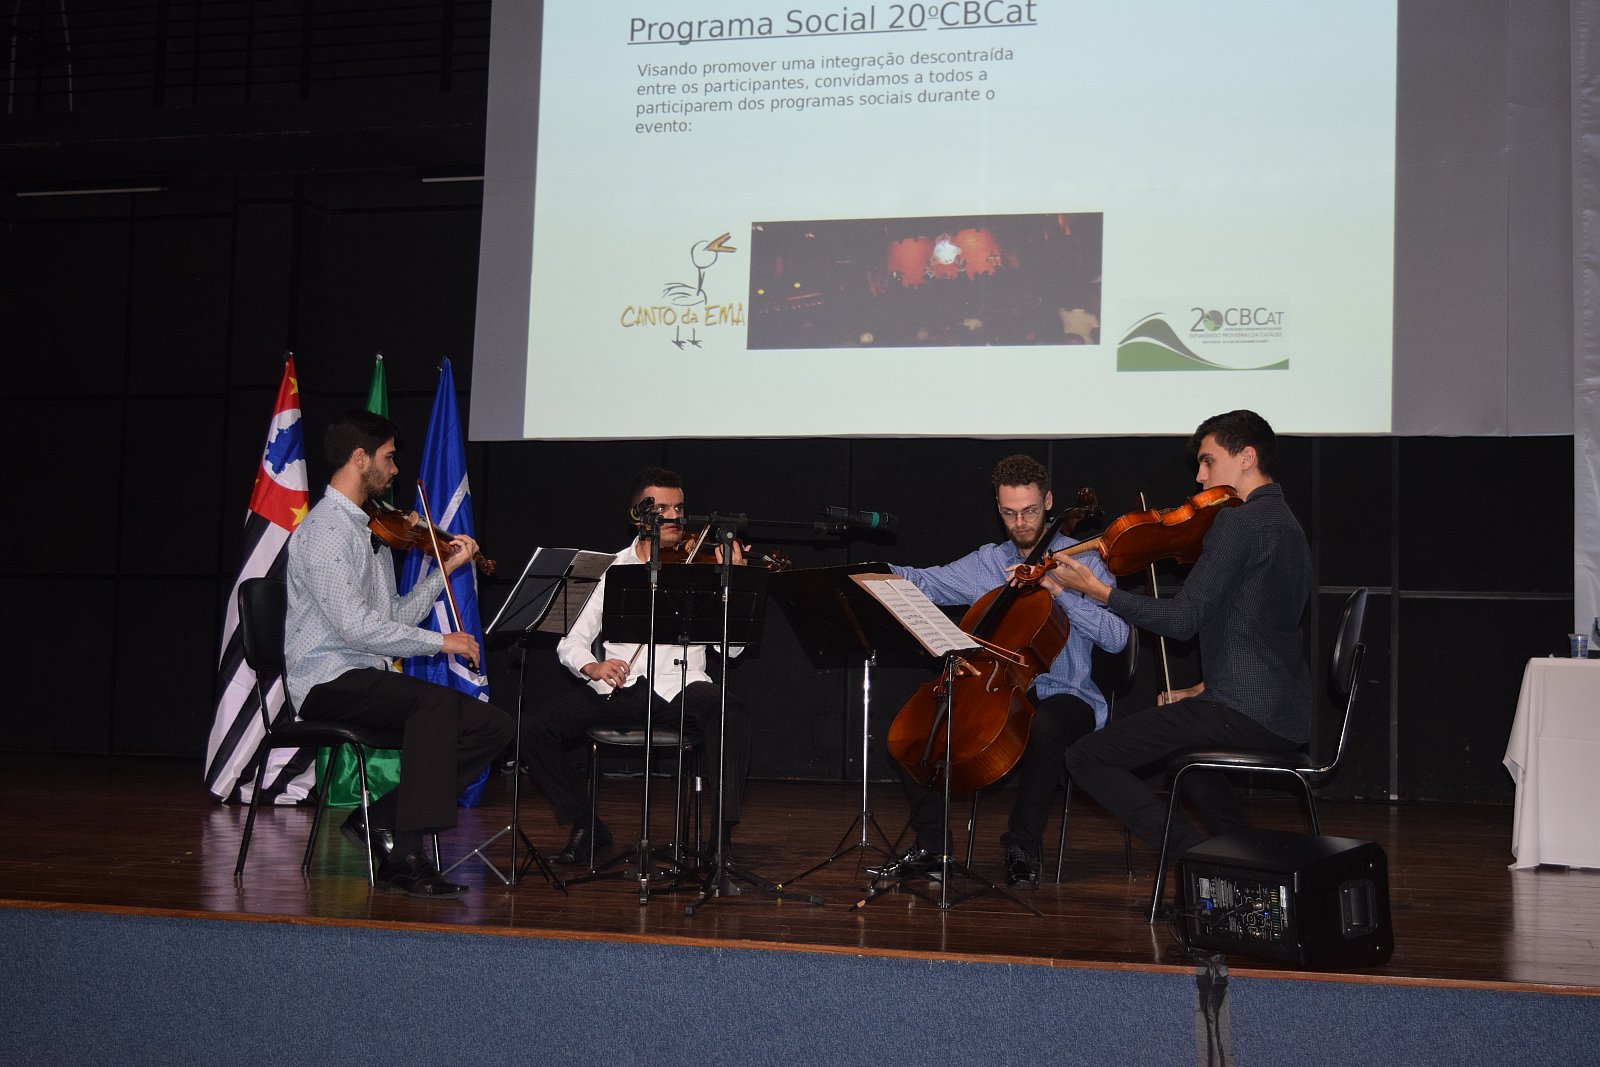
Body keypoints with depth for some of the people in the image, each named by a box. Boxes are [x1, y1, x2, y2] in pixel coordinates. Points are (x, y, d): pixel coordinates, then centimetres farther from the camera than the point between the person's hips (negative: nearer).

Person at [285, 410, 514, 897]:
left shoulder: (370, 531, 19)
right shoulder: (324, 529, -10)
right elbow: (353, 625, -21)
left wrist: (444, 570, 13)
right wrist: (439, 642, -16)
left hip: (370, 680, 9)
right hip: (328, 681, -9)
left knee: (494, 726, -5)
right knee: (436, 701, -34)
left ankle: (381, 818, -3)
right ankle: (406, 856, -32)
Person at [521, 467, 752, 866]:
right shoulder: (617, 568, 10)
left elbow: (731, 647, -4)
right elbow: (571, 644, 7)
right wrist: (592, 666, -15)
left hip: (680, 683, -2)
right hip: (618, 686, 2)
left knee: (728, 712, -34)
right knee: (536, 727, -18)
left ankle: (722, 833, -24)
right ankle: (587, 828, 4)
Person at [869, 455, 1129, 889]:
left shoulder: (1082, 561, -1)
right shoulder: (985, 564, 13)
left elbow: (1116, 636, -14)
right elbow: (923, 581, 4)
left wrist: (1060, 591, -22)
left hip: (1062, 694, -4)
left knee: (1044, 728, -40)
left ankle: (1023, 849, -21)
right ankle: (928, 846, -3)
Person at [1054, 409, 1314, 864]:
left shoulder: (1237, 523, -13)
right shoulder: (1287, 525, 18)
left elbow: (1182, 619, -17)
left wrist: (1095, 588, -9)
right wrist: (1203, 690, 21)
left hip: (1245, 714, -10)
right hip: (1288, 719, 10)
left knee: (1086, 758, -8)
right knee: (1179, 739, 40)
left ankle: (1195, 852, -13)